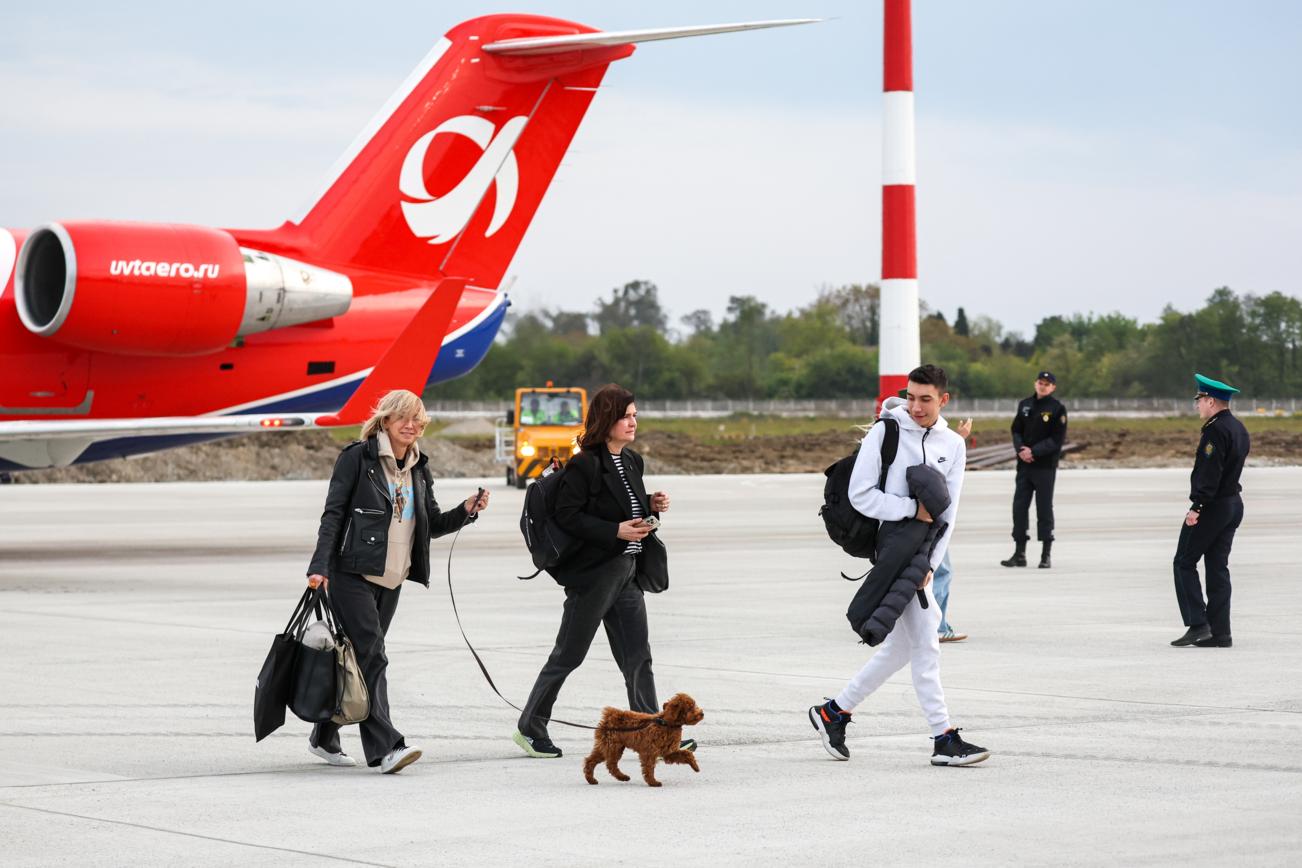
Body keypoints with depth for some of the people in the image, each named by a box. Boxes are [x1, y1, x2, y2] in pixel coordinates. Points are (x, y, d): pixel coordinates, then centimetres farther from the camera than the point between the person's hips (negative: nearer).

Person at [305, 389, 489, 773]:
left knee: (359, 657, 10)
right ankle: (384, 747, -21)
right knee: (370, 655, -14)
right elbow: (333, 513, -8)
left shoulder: (419, 468, 13)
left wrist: (466, 511, -2)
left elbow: (433, 524, 16)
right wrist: (319, 566, -17)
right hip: (352, 572, -7)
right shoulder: (357, 457, -5)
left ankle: (325, 737, 23)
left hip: (391, 579, 7)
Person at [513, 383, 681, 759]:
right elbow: (567, 515, -18)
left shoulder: (631, 461, 11)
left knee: (638, 657, 5)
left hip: (626, 573, 8)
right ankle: (530, 728, 14)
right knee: (569, 654, 2)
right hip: (592, 573, -8)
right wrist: (616, 531, -22)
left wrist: (651, 505, 3)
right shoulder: (584, 465, -15)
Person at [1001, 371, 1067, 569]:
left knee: (1044, 508, -1)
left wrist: (1034, 452, -17)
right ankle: (1019, 554, 12)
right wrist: (1020, 449, -8)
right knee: (1019, 506, 4)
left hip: (1045, 466, -5)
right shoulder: (1025, 404, 10)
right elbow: (1016, 430, 11)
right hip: (1024, 464, 5)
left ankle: (1046, 555, 6)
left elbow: (1057, 440, -10)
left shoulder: (1057, 409, -6)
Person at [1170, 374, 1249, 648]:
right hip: (1234, 503, 9)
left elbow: (1209, 472, -25)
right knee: (1218, 567, 10)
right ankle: (1220, 633, 8)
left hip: (1212, 506, -9)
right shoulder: (1239, 428, 13)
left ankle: (1197, 624, -8)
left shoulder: (1216, 430, -18)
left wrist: (1197, 507, -25)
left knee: (1184, 563, -1)